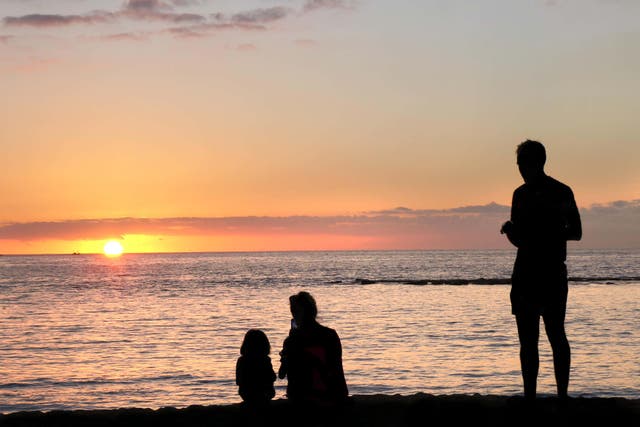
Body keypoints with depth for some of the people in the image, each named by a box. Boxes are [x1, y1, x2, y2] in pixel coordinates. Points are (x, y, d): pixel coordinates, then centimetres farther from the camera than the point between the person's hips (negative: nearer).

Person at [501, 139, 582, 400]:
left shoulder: (560, 192, -1)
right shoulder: (521, 194, 15)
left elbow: (576, 232, 4)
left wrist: (549, 232, -12)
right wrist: (510, 230, -1)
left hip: (552, 273, -5)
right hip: (524, 274, 6)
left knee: (555, 334, -6)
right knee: (527, 339, 5)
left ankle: (562, 395, -1)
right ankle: (529, 396, 8)